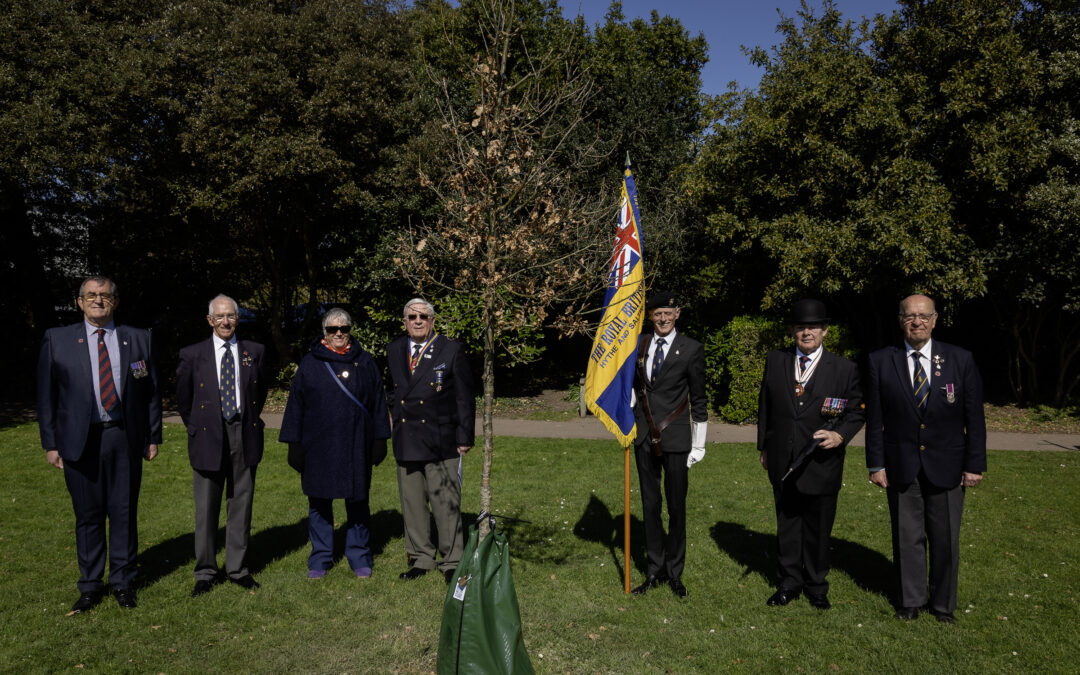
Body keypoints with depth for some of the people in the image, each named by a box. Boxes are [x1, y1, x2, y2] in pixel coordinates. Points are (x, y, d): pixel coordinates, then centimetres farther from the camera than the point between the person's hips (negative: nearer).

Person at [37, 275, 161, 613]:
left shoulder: (138, 339, 6)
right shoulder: (57, 339, 5)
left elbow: (152, 391, 8)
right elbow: (46, 394, 5)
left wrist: (153, 437, 5)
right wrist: (50, 443, 0)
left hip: (125, 440, 1)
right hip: (80, 440, 0)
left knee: (124, 513, 7)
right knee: (88, 516, 8)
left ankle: (123, 582, 21)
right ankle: (90, 586, 23)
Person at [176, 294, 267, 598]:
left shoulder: (253, 351, 5)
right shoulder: (192, 354, 1)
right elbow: (183, 396, 10)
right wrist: (195, 427, 8)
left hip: (244, 436, 2)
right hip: (208, 436, -1)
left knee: (241, 504, 8)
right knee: (206, 507, 5)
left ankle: (237, 569, 21)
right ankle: (205, 572, 18)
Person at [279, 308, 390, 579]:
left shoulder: (365, 363, 6)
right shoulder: (310, 364, 4)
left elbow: (378, 403, 7)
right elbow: (295, 404, 5)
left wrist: (380, 440, 3)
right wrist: (293, 442, 1)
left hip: (356, 445, 0)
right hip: (318, 446, 0)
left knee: (357, 502, 7)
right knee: (319, 504, 8)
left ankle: (359, 559, 19)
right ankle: (320, 560, 21)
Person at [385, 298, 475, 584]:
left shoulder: (451, 350, -2)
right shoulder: (394, 350, 11)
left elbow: (465, 397, -2)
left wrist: (464, 437, -6)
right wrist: (396, 420, 11)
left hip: (441, 442, -4)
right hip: (406, 442, 4)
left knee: (446, 505, 1)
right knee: (412, 504, 11)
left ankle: (452, 562, 15)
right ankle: (421, 558, 26)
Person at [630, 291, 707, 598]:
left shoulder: (691, 349, -4)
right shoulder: (639, 345, 6)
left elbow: (698, 400, -1)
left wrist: (699, 444, -2)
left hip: (675, 439, -3)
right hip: (644, 437, 4)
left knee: (677, 507, 4)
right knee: (650, 506, 11)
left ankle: (674, 572, 21)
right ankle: (655, 571, 23)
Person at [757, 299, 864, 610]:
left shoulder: (844, 369, -3)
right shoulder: (775, 361, 4)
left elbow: (856, 412, 3)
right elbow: (765, 407, 11)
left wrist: (841, 435, -16)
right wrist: (764, 447, 11)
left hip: (821, 464, -2)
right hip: (782, 463, 2)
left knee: (818, 529, 10)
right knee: (787, 526, 14)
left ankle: (816, 585, 29)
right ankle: (789, 582, 29)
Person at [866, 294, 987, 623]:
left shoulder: (961, 359, -1)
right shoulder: (881, 361, -2)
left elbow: (974, 417, 1)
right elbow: (874, 418, -1)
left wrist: (975, 464, -2)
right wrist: (876, 464, -3)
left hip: (946, 468, 0)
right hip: (901, 468, 0)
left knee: (946, 540, 11)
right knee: (907, 538, 10)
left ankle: (943, 603, 30)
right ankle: (911, 600, 29)